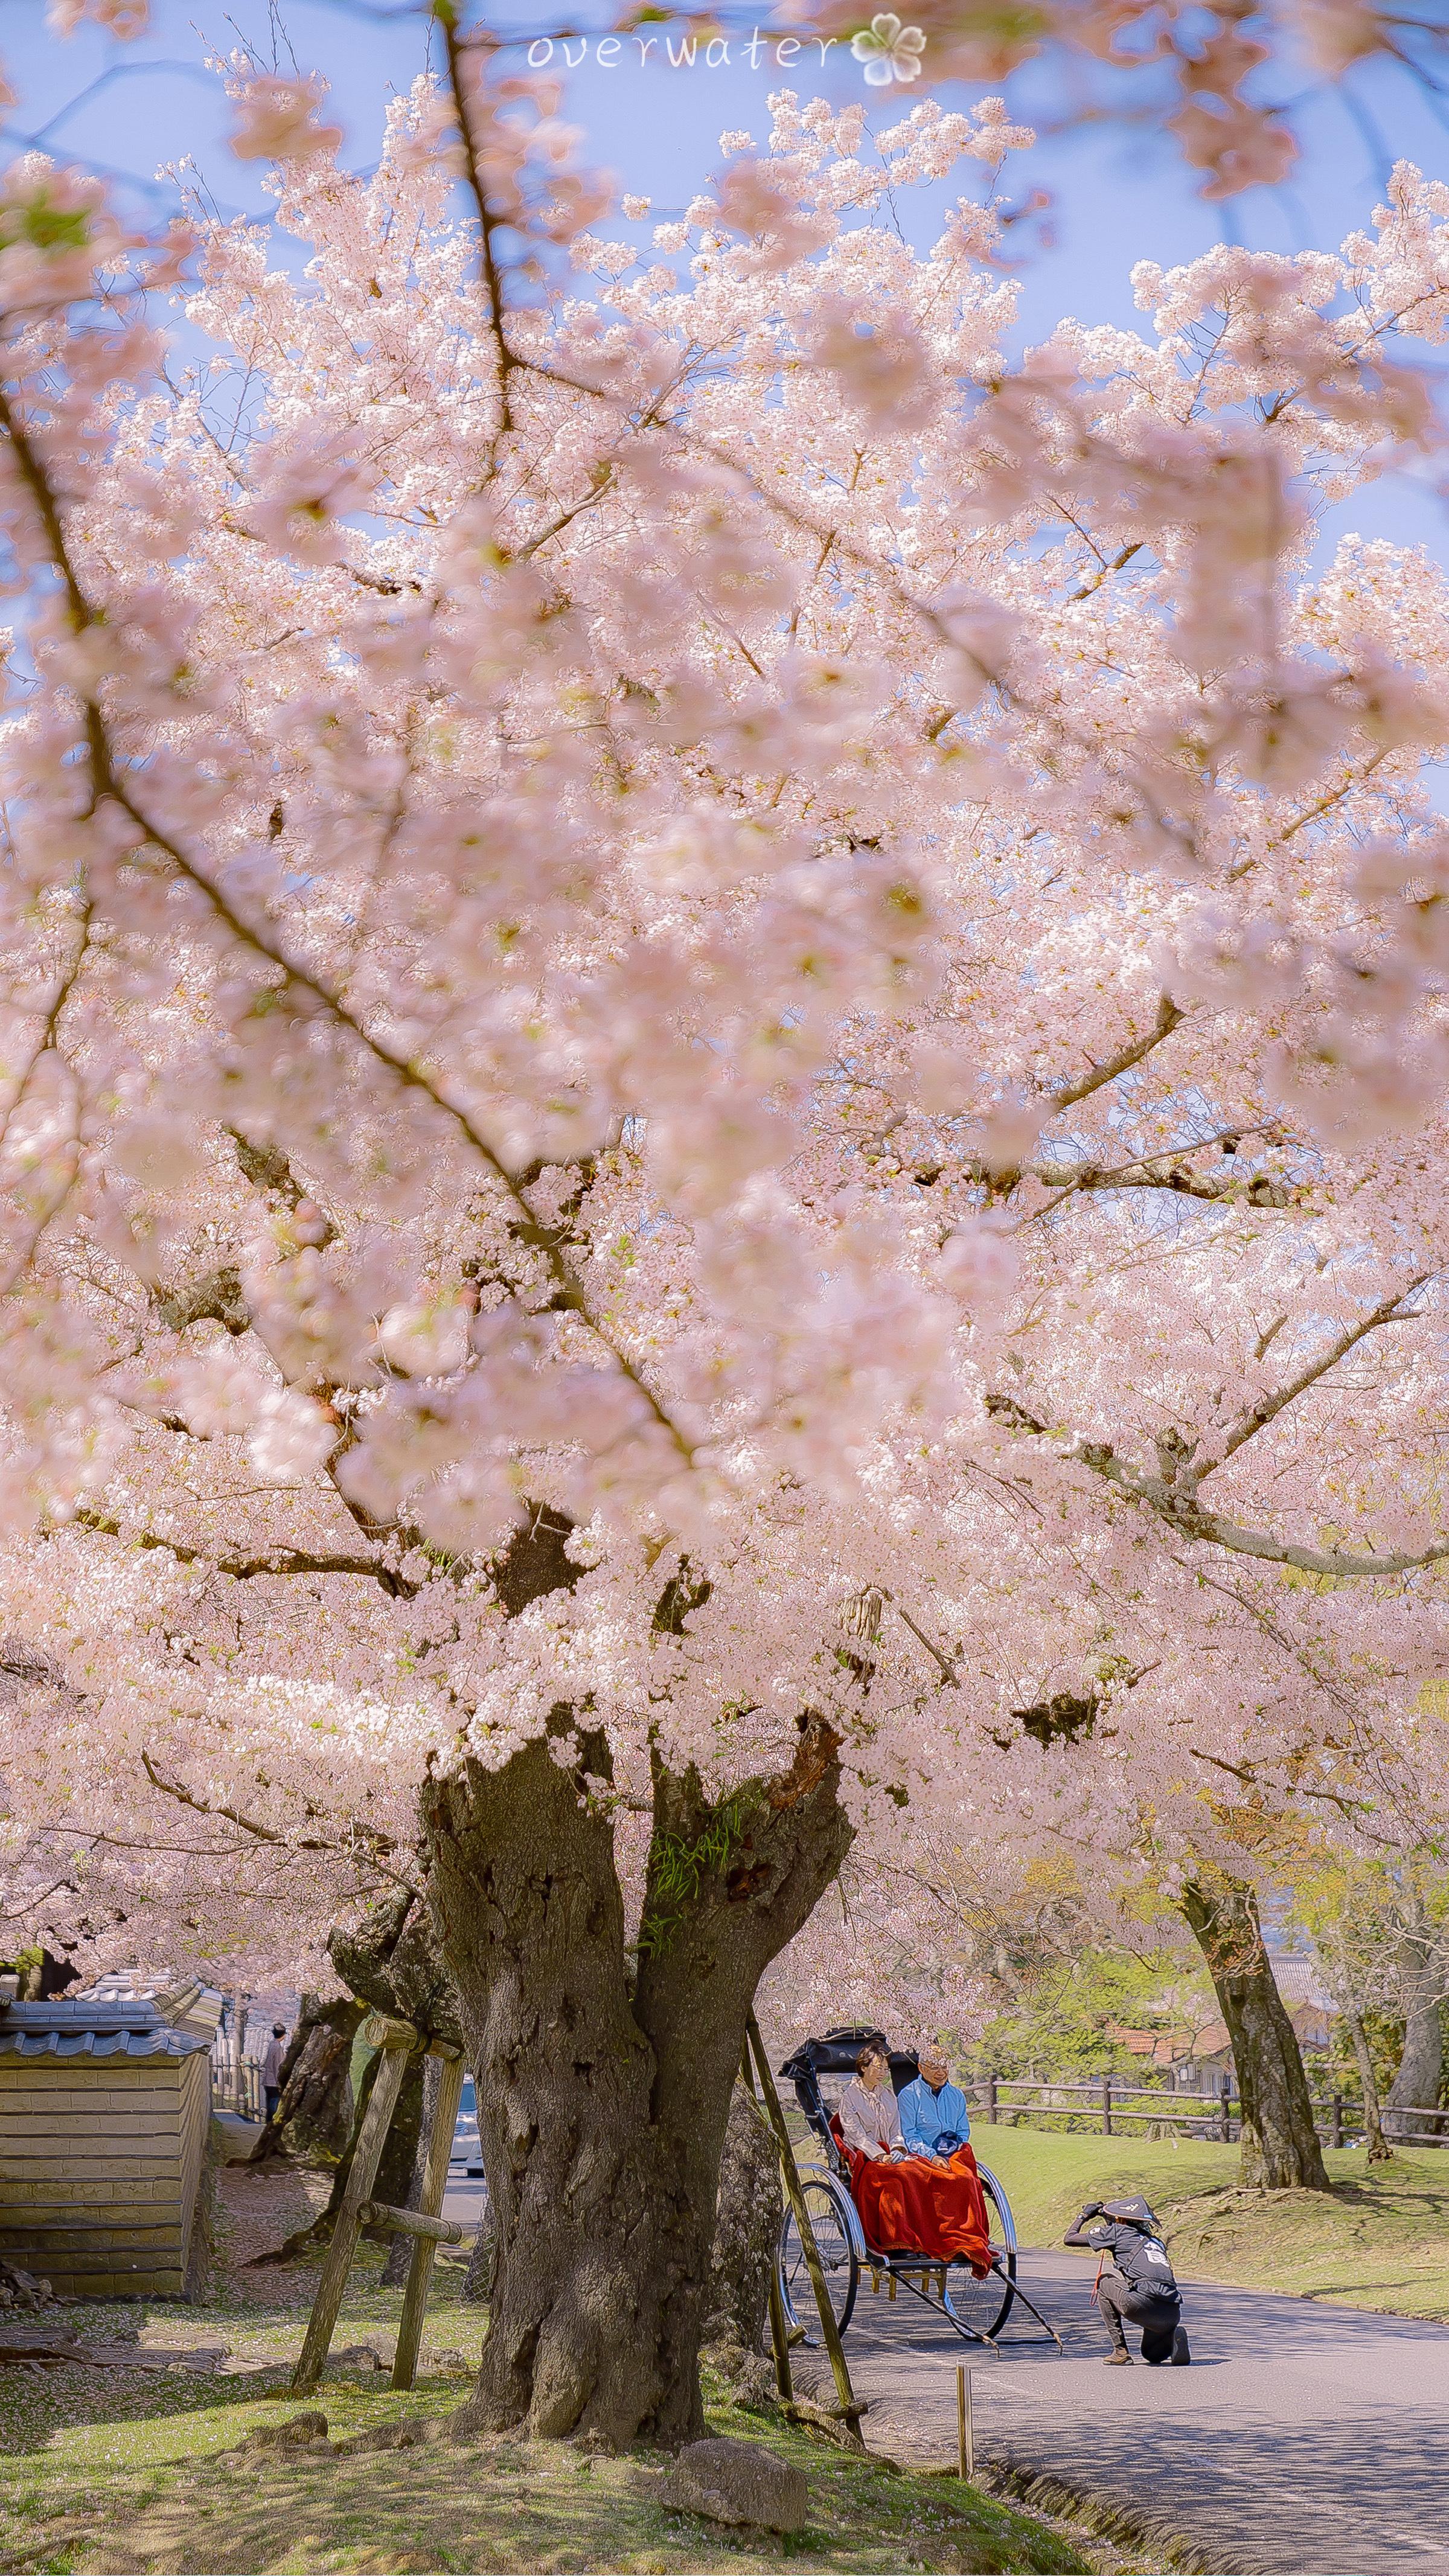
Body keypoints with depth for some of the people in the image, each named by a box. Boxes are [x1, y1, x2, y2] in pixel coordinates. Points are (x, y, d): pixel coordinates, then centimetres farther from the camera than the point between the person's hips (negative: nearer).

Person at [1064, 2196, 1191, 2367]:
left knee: (1104, 2283, 23)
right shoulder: (1155, 2239, 28)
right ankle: (1172, 2337, 1)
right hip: (1173, 2313, 7)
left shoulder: (1117, 2231, 12)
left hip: (1143, 2305, -7)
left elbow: (1069, 2239, 20)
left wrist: (1085, 2215, 39)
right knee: (1152, 2355, 35)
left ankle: (1121, 2352, 15)